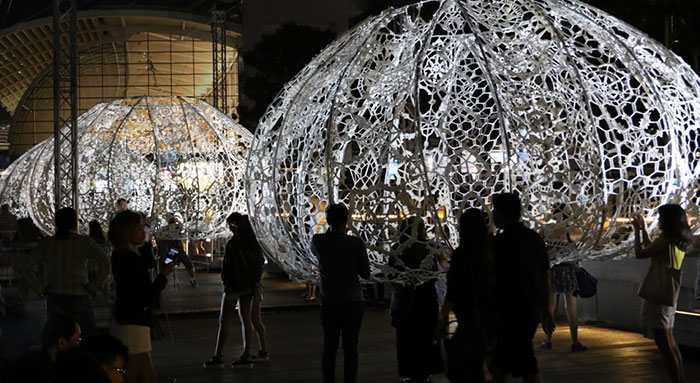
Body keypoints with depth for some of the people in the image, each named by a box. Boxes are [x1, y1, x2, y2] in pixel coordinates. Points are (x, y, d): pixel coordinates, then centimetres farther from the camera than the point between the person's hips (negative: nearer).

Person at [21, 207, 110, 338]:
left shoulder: (46, 244, 3)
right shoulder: (84, 242, -5)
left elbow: (25, 269, 1)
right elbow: (104, 263, -17)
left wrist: (41, 289, 4)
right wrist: (93, 287, -8)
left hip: (54, 298, 3)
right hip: (79, 296, -3)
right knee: (89, 337, 9)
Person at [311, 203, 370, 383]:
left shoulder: (318, 241, -7)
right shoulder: (356, 243, -13)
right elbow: (365, 273, -5)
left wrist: (331, 231, 18)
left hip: (329, 304, 2)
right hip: (353, 303, -1)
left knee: (329, 349, 11)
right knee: (350, 350, 6)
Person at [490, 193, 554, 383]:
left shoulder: (501, 241, -14)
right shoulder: (535, 238, 10)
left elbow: (491, 281, -13)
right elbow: (545, 277, 13)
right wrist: (546, 311, 20)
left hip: (511, 313, -8)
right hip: (532, 311, 8)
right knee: (500, 363, 18)